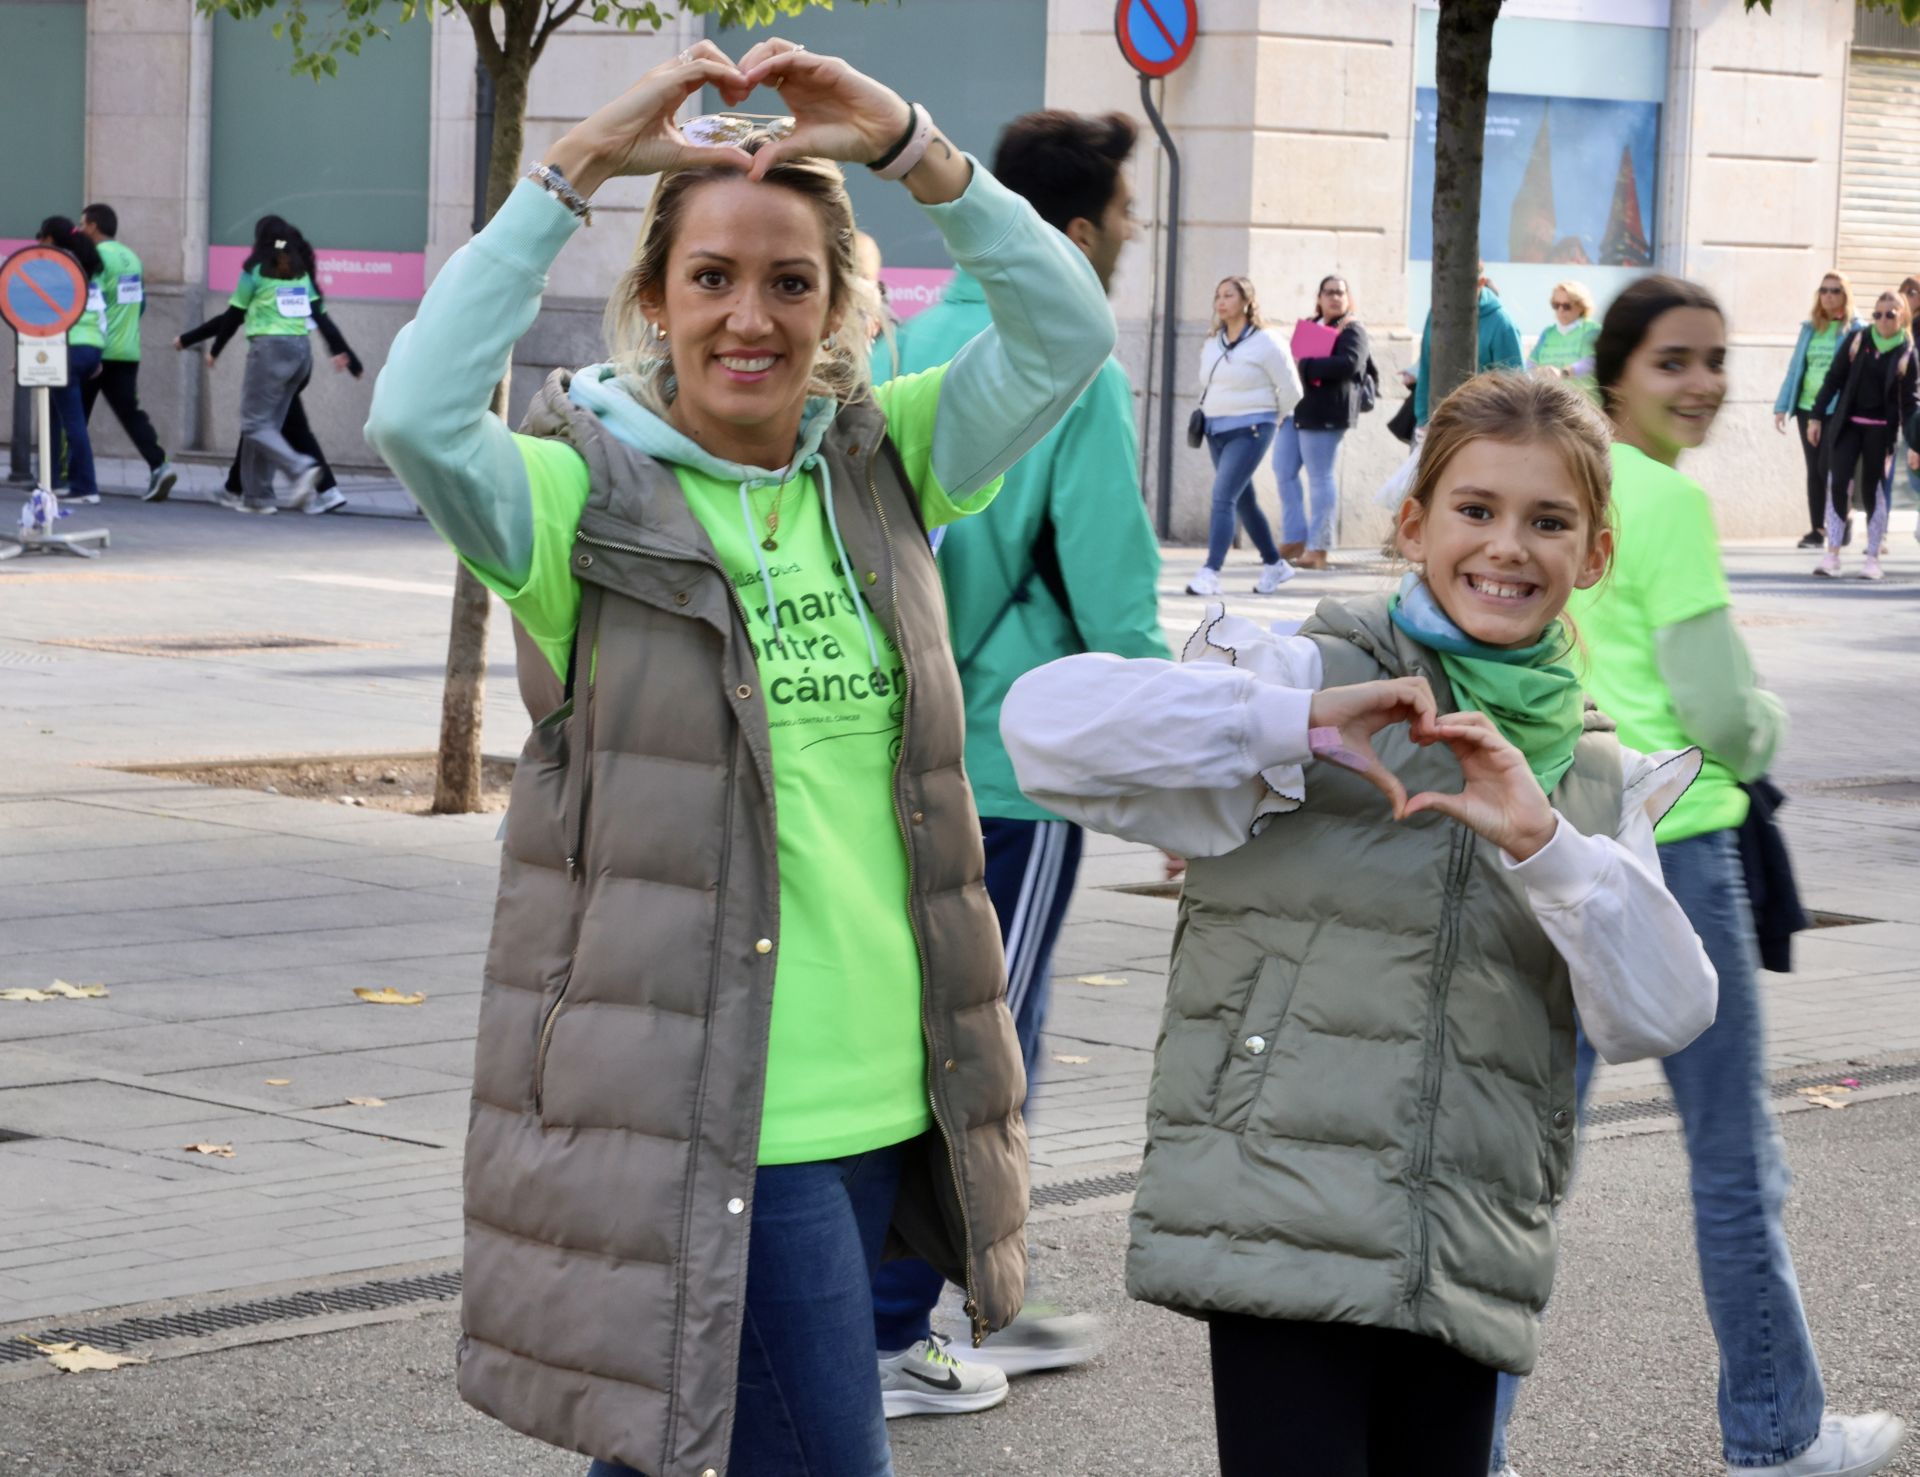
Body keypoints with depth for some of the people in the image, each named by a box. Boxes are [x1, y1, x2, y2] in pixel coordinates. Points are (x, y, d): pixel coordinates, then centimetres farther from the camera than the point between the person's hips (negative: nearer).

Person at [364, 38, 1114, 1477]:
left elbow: (1069, 330, -2)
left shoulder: (881, 470, 8)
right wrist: (576, 168, -23)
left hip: (881, 1084, 5)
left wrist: (908, 144, -13)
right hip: (709, 1101, -5)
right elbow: (420, 416, -25)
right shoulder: (589, 496, -6)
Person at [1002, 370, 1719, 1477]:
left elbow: (1664, 1015, 1)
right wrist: (1299, 724, -20)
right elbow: (1047, 720, -14)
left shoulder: (1599, 779, 16)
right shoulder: (1310, 673, 1)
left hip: (1468, 1278, 5)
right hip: (1281, 1238, -5)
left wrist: (1544, 843, -13)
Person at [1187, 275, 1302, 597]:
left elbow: (1290, 390, -4)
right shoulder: (1212, 344, 10)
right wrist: (1207, 413, 14)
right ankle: (1274, 564, 28)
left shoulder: (1265, 343, -9)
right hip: (1216, 430, 7)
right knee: (1243, 501, 14)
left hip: (1249, 431, -7)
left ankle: (1210, 572, -25)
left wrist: (1268, 418, 7)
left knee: (1223, 496, -19)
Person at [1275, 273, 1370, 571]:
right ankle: (1294, 539, 13)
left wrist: (1305, 366, -19)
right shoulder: (1309, 325, 20)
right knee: (1284, 471, 6)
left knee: (1320, 478, -5)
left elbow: (1348, 364, -21)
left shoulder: (1352, 331, -4)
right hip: (1295, 410, 8)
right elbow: (1295, 359, 28)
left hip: (1323, 415, -8)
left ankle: (1317, 549, -2)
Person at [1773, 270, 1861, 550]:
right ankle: (1817, 530, 12)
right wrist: (1782, 407, 8)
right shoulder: (1810, 328, 11)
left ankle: (1844, 519, 19)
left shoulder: (1857, 330, -3)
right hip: (1808, 408, 4)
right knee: (1814, 471, 6)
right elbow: (1795, 369, 13)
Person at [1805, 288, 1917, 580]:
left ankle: (1873, 558, 11)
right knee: (1838, 484, -7)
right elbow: (1833, 379, 5)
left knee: (1874, 490, 2)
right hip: (1847, 423, 1)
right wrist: (1816, 415, 1)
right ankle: (1832, 554, -3)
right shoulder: (1857, 340, 3)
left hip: (1881, 430, -1)